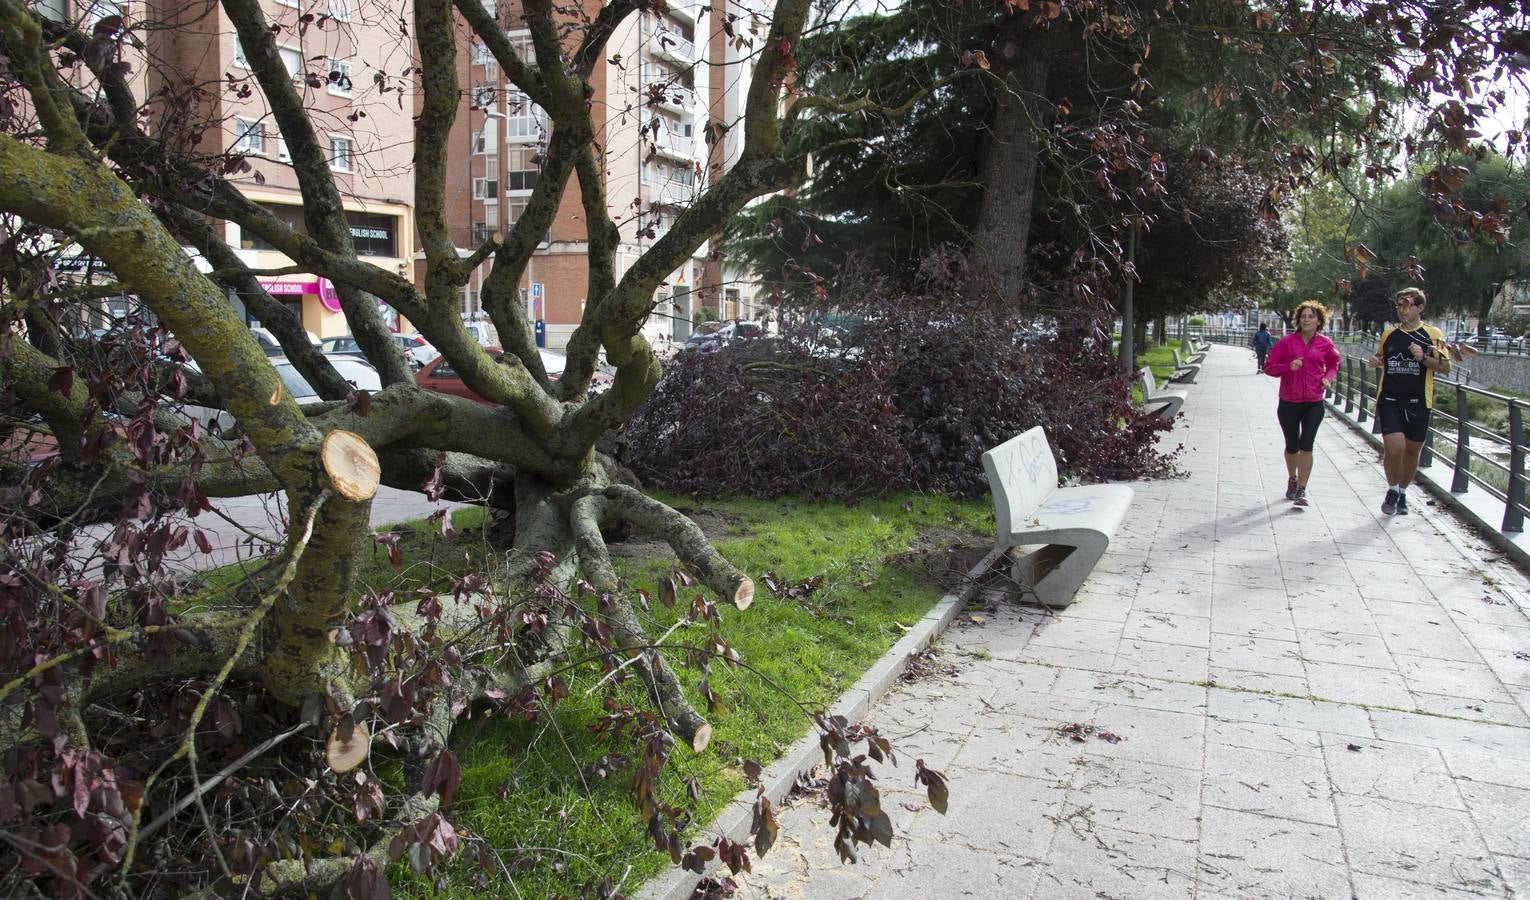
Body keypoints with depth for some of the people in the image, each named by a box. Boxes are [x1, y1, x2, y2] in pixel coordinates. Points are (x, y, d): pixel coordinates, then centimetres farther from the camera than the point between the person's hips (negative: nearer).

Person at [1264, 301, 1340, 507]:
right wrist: (1288, 366, -18)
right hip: (1289, 402, 0)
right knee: (1292, 445, 13)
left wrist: (1328, 378, -1)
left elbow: (1333, 363, 19)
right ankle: (1292, 480, 37)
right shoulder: (1287, 341, -3)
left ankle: (1301, 490, -3)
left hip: (1314, 403, 0)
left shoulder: (1325, 344, 1)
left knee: (1306, 446, -7)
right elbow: (1269, 367, -1)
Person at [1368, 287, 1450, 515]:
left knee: (1412, 450, 9)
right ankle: (1392, 490, 9)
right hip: (1389, 400, 0)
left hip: (1418, 402, 0)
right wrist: (1375, 361, 3)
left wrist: (1423, 357, -17)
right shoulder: (1389, 332, 9)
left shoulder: (1432, 334, 1)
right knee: (1395, 447, -14)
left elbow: (1445, 367, -1)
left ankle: (1402, 492, 30)